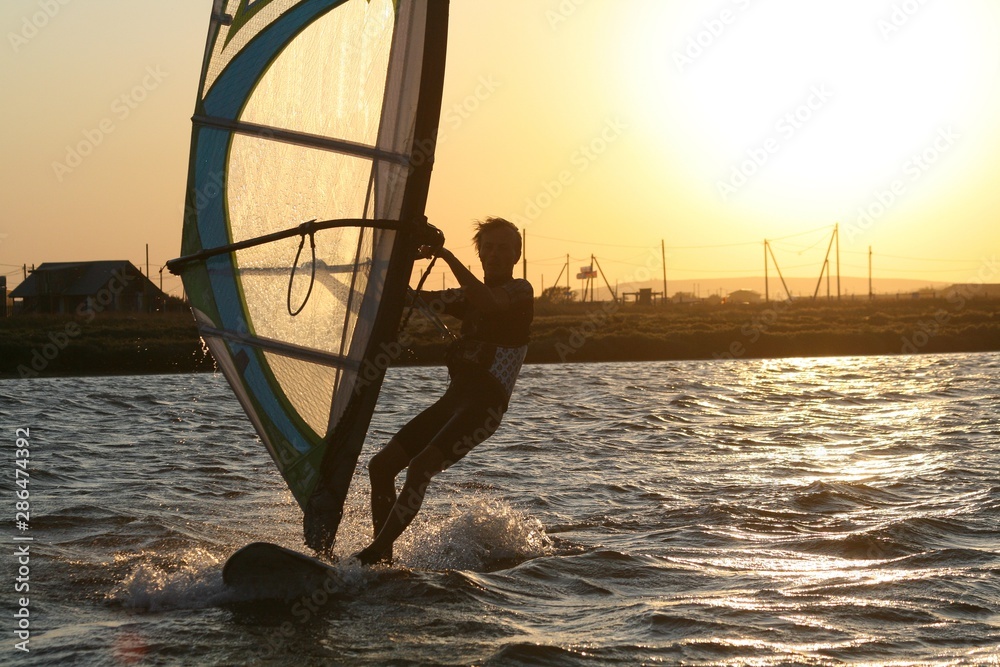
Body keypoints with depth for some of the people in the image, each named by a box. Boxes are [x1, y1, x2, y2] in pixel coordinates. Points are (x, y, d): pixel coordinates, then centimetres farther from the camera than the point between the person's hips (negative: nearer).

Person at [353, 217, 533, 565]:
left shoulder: (520, 291, -1)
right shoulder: (468, 295, 22)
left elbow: (488, 303, -24)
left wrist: (448, 257, -27)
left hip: (485, 406, -8)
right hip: (452, 399, 8)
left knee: (419, 469, -25)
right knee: (380, 465, 1)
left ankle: (375, 553, -25)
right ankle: (382, 559, 5)